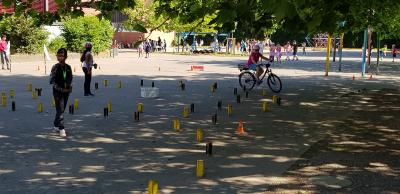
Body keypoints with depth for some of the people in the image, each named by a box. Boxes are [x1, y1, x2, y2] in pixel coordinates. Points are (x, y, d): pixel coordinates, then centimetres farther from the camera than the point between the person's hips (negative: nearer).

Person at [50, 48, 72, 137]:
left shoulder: (68, 67, 3)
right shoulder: (55, 67, -8)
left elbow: (70, 79, 14)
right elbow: (52, 81, -8)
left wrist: (70, 87, -2)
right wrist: (60, 89, -14)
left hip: (66, 91, 4)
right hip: (57, 91, -4)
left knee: (61, 110, 13)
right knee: (60, 110, -8)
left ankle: (56, 125, 29)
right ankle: (61, 129, -8)